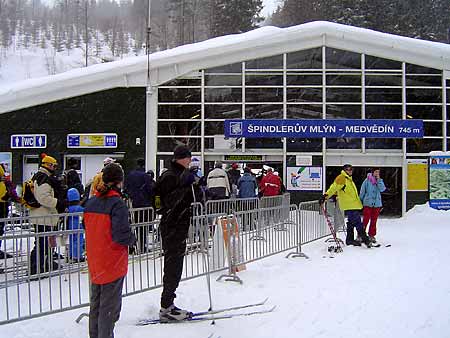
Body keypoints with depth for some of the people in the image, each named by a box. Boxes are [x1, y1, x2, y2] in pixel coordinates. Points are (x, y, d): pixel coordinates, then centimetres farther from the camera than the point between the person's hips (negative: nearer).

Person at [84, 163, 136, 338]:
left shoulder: (91, 202, 3)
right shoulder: (117, 203, -19)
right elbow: (122, 234, -24)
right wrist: (133, 240, -6)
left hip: (94, 263, 7)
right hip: (113, 264, -7)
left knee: (96, 304, 20)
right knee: (109, 307, 4)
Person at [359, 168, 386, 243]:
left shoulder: (380, 181, 9)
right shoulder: (367, 180, -2)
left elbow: (382, 189, -8)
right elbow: (362, 192, 3)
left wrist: (378, 180, -10)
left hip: (377, 204, 3)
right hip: (368, 203, -3)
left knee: (374, 221, 7)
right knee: (365, 220, -7)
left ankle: (372, 236, 16)